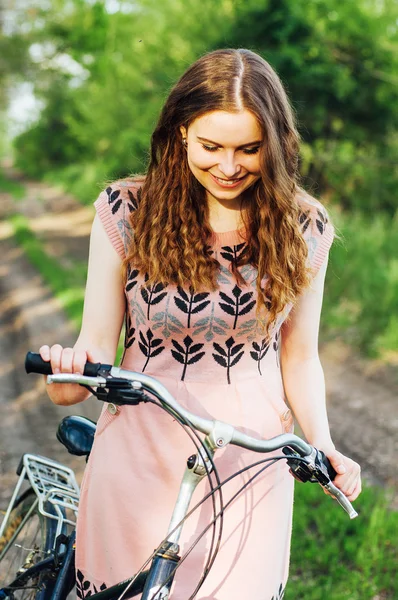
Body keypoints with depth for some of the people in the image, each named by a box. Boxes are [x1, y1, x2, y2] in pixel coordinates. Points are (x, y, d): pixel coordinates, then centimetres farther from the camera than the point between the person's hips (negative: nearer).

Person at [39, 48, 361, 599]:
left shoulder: (303, 227, -4)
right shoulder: (126, 210, -8)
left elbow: (299, 356, 4)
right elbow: (98, 343, -6)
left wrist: (324, 447, -11)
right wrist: (73, 374, -28)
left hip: (252, 463, 1)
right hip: (140, 456, 0)